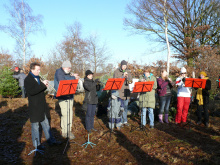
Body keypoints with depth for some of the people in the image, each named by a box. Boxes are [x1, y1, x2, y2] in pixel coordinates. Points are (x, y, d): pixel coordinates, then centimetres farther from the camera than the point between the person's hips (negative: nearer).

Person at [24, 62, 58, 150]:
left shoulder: (38, 78, 11)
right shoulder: (28, 79, -14)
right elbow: (31, 91, -28)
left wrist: (45, 86, -4)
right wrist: (42, 85, -28)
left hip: (42, 106, 8)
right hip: (34, 107, -8)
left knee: (45, 124, 16)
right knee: (35, 125, 5)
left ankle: (51, 140, 28)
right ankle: (37, 144, 18)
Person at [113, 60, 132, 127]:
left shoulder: (128, 72, 9)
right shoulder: (116, 72, -4)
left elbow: (130, 81, 2)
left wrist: (127, 77, -18)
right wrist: (123, 76, -23)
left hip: (126, 91, 5)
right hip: (119, 91, -5)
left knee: (125, 107, 12)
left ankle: (125, 121, 23)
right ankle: (120, 121, 7)